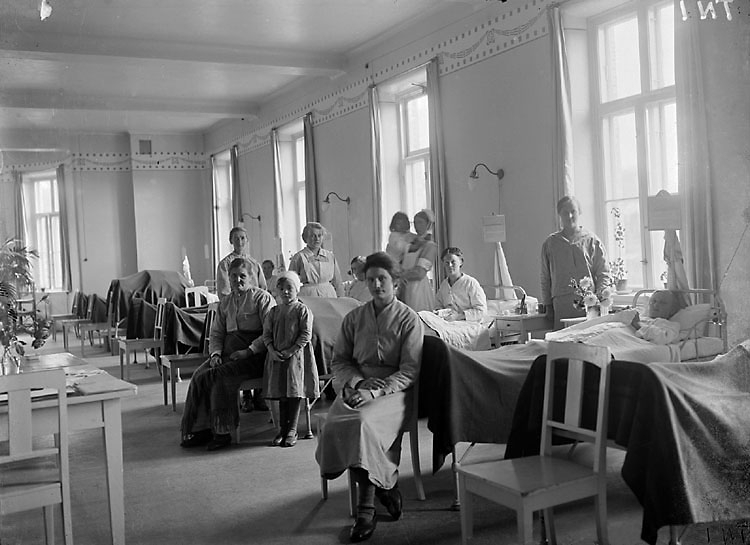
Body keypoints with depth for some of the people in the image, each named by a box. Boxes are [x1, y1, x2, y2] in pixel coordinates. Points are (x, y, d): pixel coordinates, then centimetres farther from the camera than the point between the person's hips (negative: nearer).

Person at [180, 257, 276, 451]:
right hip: (228, 350, 6)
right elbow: (215, 333, 21)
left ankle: (222, 432, -19)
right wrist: (215, 353, 1)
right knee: (199, 375, -19)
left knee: (218, 375, -28)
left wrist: (248, 351, -15)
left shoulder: (262, 297, 0)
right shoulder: (225, 303, 20)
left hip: (254, 354, -6)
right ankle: (199, 429, -14)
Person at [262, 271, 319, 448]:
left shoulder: (302, 310, -3)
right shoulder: (274, 311, 11)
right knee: (281, 393, 7)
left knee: (295, 393, -4)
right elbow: (266, 334, 9)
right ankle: (283, 429, 15)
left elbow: (306, 335, -9)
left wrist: (290, 351, -15)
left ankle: (292, 430, 4)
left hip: (296, 355, -4)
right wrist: (272, 351, -7)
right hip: (277, 356, 4)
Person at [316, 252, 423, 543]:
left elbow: (410, 370, -3)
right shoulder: (354, 318, 14)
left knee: (363, 421, -34)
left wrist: (375, 390, -17)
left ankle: (366, 508, -18)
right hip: (356, 387, 4)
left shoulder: (408, 319, 3)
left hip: (393, 389, -4)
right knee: (335, 424, -28)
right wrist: (357, 382, -7)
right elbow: (339, 360, 15)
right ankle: (386, 486, -10)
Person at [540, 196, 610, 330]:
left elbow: (603, 274, 7)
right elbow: (545, 278, 16)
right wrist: (547, 304, 10)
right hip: (561, 305, 1)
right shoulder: (550, 243, 14)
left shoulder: (592, 241, 9)